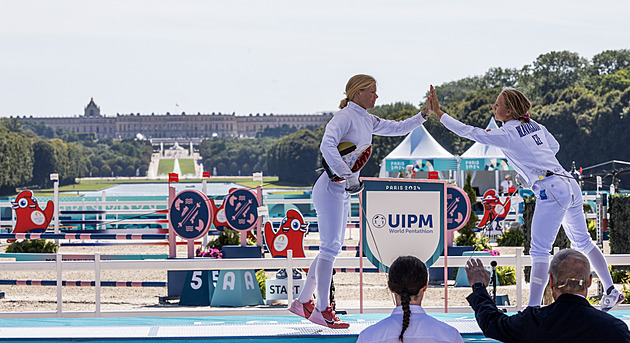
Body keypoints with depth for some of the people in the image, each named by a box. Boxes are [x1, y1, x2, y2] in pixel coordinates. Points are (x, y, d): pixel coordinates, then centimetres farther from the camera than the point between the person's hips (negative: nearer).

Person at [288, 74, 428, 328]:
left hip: (343, 191, 10)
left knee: (332, 248, 13)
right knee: (330, 248, -10)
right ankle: (322, 310, -9)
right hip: (331, 188, -10)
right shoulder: (345, 117, -14)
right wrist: (349, 176, -29)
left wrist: (424, 114, 12)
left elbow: (397, 128, 23)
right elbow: (327, 146, -29)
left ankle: (303, 302, 20)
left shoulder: (367, 121, 14)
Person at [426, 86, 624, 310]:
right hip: (571, 185, 8)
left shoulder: (506, 135, -7)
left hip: (551, 190, -8)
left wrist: (438, 113, -2)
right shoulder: (535, 126, 15)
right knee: (582, 242, 21)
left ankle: (533, 307, -16)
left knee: (539, 250, -10)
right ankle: (611, 292, 25)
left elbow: (469, 132, -7)